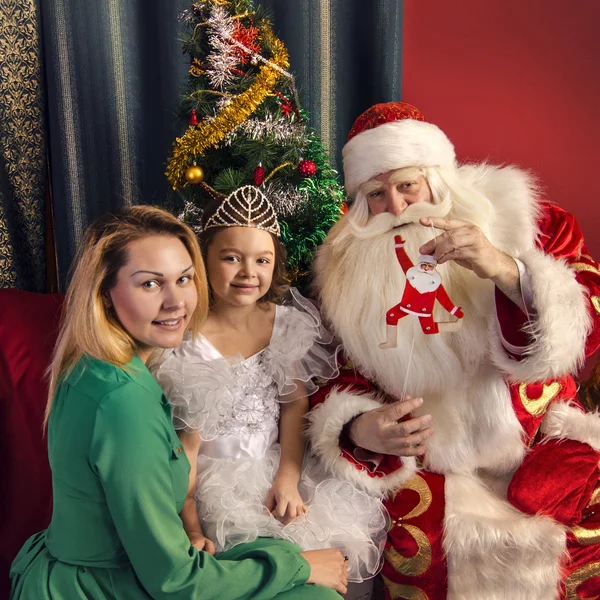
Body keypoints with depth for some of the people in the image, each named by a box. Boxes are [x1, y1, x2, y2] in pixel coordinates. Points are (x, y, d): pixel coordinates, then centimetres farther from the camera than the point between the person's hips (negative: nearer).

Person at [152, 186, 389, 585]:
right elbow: (183, 443, -13)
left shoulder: (289, 323, -1)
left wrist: (287, 479, -12)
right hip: (214, 477, -4)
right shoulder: (186, 339, -15)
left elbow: (296, 404, 0)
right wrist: (191, 528, -18)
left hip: (279, 467, 4)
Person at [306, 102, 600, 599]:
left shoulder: (522, 220, -2)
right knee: (415, 542, -27)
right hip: (429, 460, 0)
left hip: (539, 441, 1)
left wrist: (504, 269, -31)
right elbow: (344, 374, 5)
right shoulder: (349, 271, 2)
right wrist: (357, 430, -18)